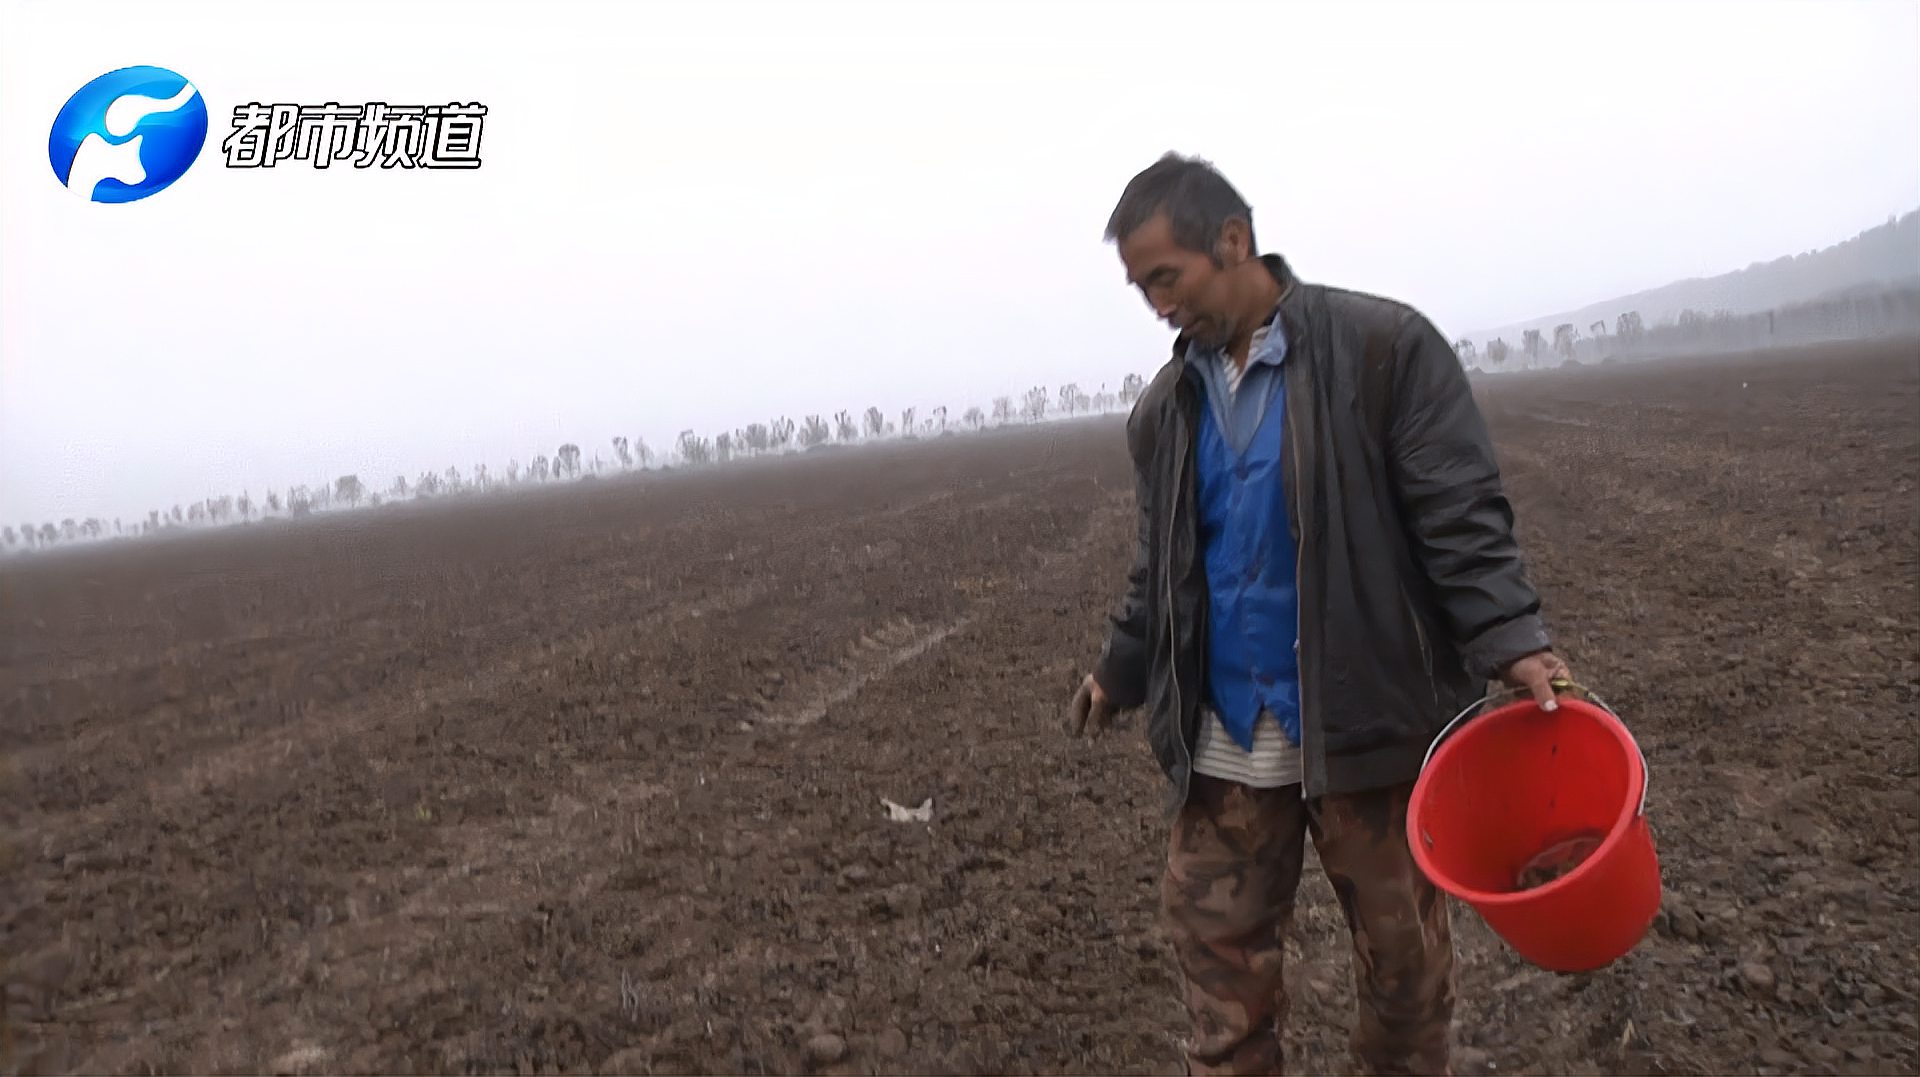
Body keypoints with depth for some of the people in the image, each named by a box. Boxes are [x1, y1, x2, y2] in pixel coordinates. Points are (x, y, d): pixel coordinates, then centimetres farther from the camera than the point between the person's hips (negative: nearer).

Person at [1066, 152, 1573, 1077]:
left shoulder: (1385, 347, -8)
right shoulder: (1164, 410, 9)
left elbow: (1461, 516, -10)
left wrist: (1512, 643, -20)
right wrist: (1119, 674, 20)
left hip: (1370, 723, -4)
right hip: (1224, 740, 4)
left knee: (1403, 957, 11)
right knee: (1215, 944, 9)